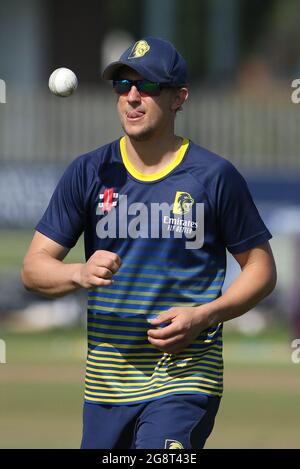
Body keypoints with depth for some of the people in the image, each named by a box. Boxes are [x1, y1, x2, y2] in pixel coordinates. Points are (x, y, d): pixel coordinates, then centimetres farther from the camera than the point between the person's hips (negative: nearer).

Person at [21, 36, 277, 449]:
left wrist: (203, 316, -10)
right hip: (106, 379, 4)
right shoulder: (89, 173, 5)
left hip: (185, 376, -4)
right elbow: (34, 268, 5)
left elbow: (261, 268, 6)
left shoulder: (214, 176, -1)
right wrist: (80, 274, -18)